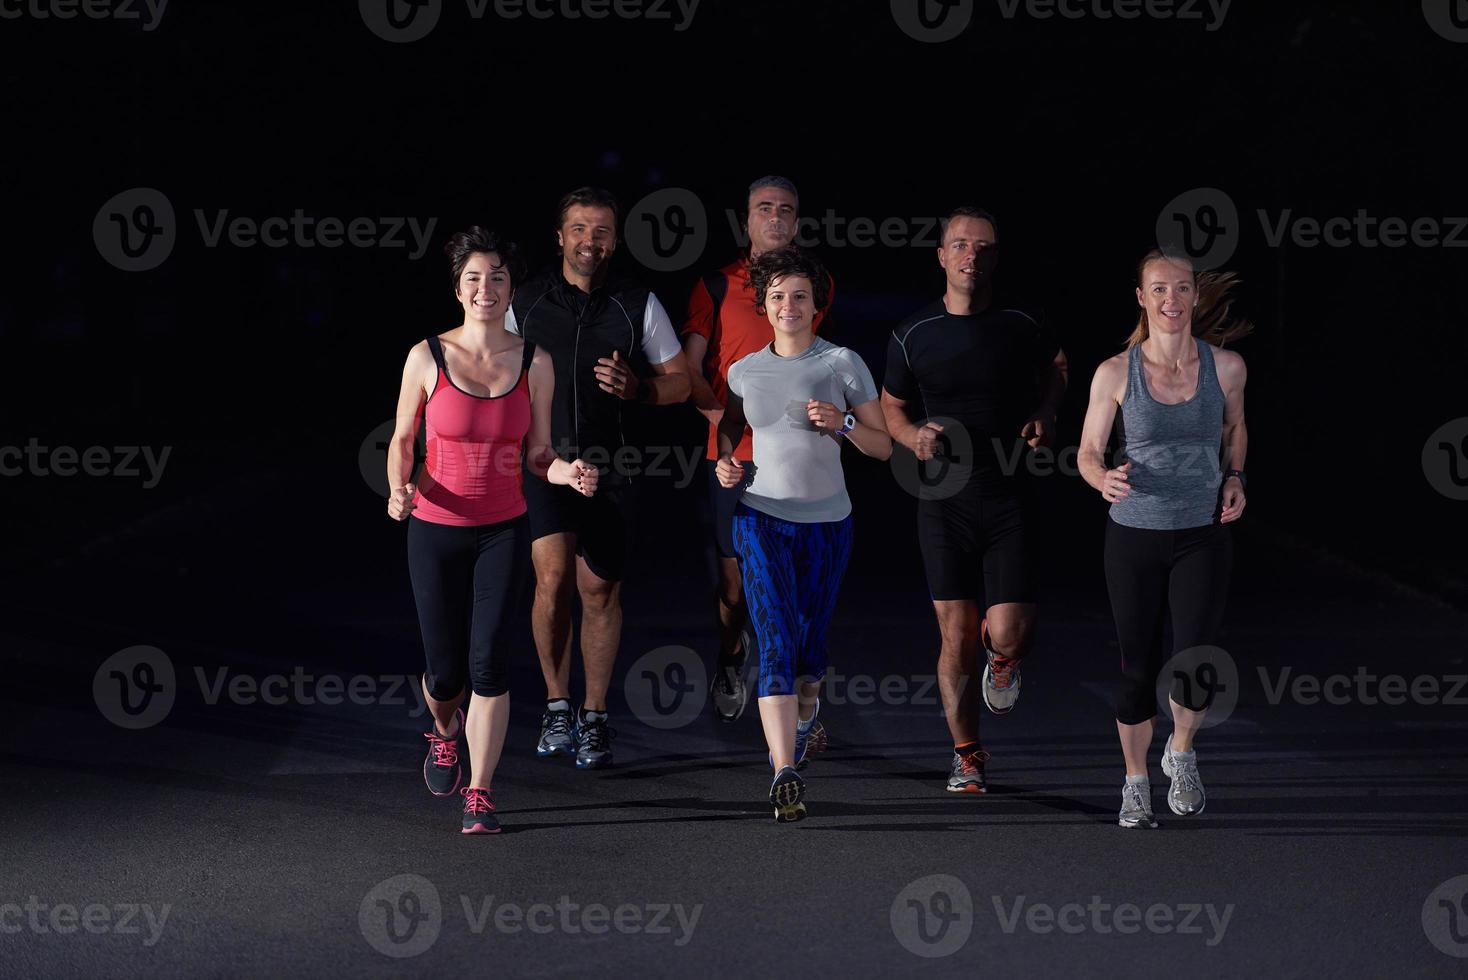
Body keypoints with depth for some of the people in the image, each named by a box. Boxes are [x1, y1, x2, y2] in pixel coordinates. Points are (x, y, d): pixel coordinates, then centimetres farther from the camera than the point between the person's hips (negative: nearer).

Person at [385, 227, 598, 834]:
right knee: (446, 670, 5)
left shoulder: (534, 363, -1)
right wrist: (399, 488, -15)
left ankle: (479, 795, 1)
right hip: (436, 529, 0)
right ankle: (445, 729, 42)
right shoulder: (427, 357, -6)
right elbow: (402, 441, 4)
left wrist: (566, 472, -16)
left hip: (504, 531, 0)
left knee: (489, 663, -10)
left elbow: (537, 454, 5)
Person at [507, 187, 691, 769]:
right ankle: (556, 705, 2)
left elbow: (679, 383, 7)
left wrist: (635, 387, -12)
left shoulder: (639, 306, 3)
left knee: (600, 590, 3)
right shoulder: (526, 302, 4)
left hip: (608, 465, 1)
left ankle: (594, 718, 15)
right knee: (553, 575, -15)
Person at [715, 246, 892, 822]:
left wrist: (843, 423, -16)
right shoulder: (745, 370, 6)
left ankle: (805, 713, 46)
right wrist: (724, 461, 3)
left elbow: (883, 447, 2)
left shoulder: (843, 364, 0)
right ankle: (785, 773, -22)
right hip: (762, 518, 0)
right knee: (776, 641, -15)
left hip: (826, 521, 0)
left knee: (810, 645, 11)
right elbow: (729, 428, 24)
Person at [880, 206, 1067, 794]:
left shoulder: (1019, 327, -1)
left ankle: (1002, 659, 29)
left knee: (1009, 635, -10)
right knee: (956, 638, -1)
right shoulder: (913, 335, -1)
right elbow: (892, 407, 14)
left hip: (1009, 500, 0)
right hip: (944, 500, 0)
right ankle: (967, 756, 17)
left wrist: (1046, 415, 5)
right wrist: (913, 436, -8)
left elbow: (1056, 364, 22)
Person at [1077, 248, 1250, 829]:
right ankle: (1136, 782, 26)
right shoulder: (1115, 373, -6)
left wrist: (1235, 478, 1)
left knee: (1197, 668, -11)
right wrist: (1105, 480, -21)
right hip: (1134, 535, 0)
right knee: (1138, 668, 6)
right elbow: (1088, 452, 1)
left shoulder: (1226, 366, -3)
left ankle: (1182, 752, 19)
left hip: (1204, 536, 0)